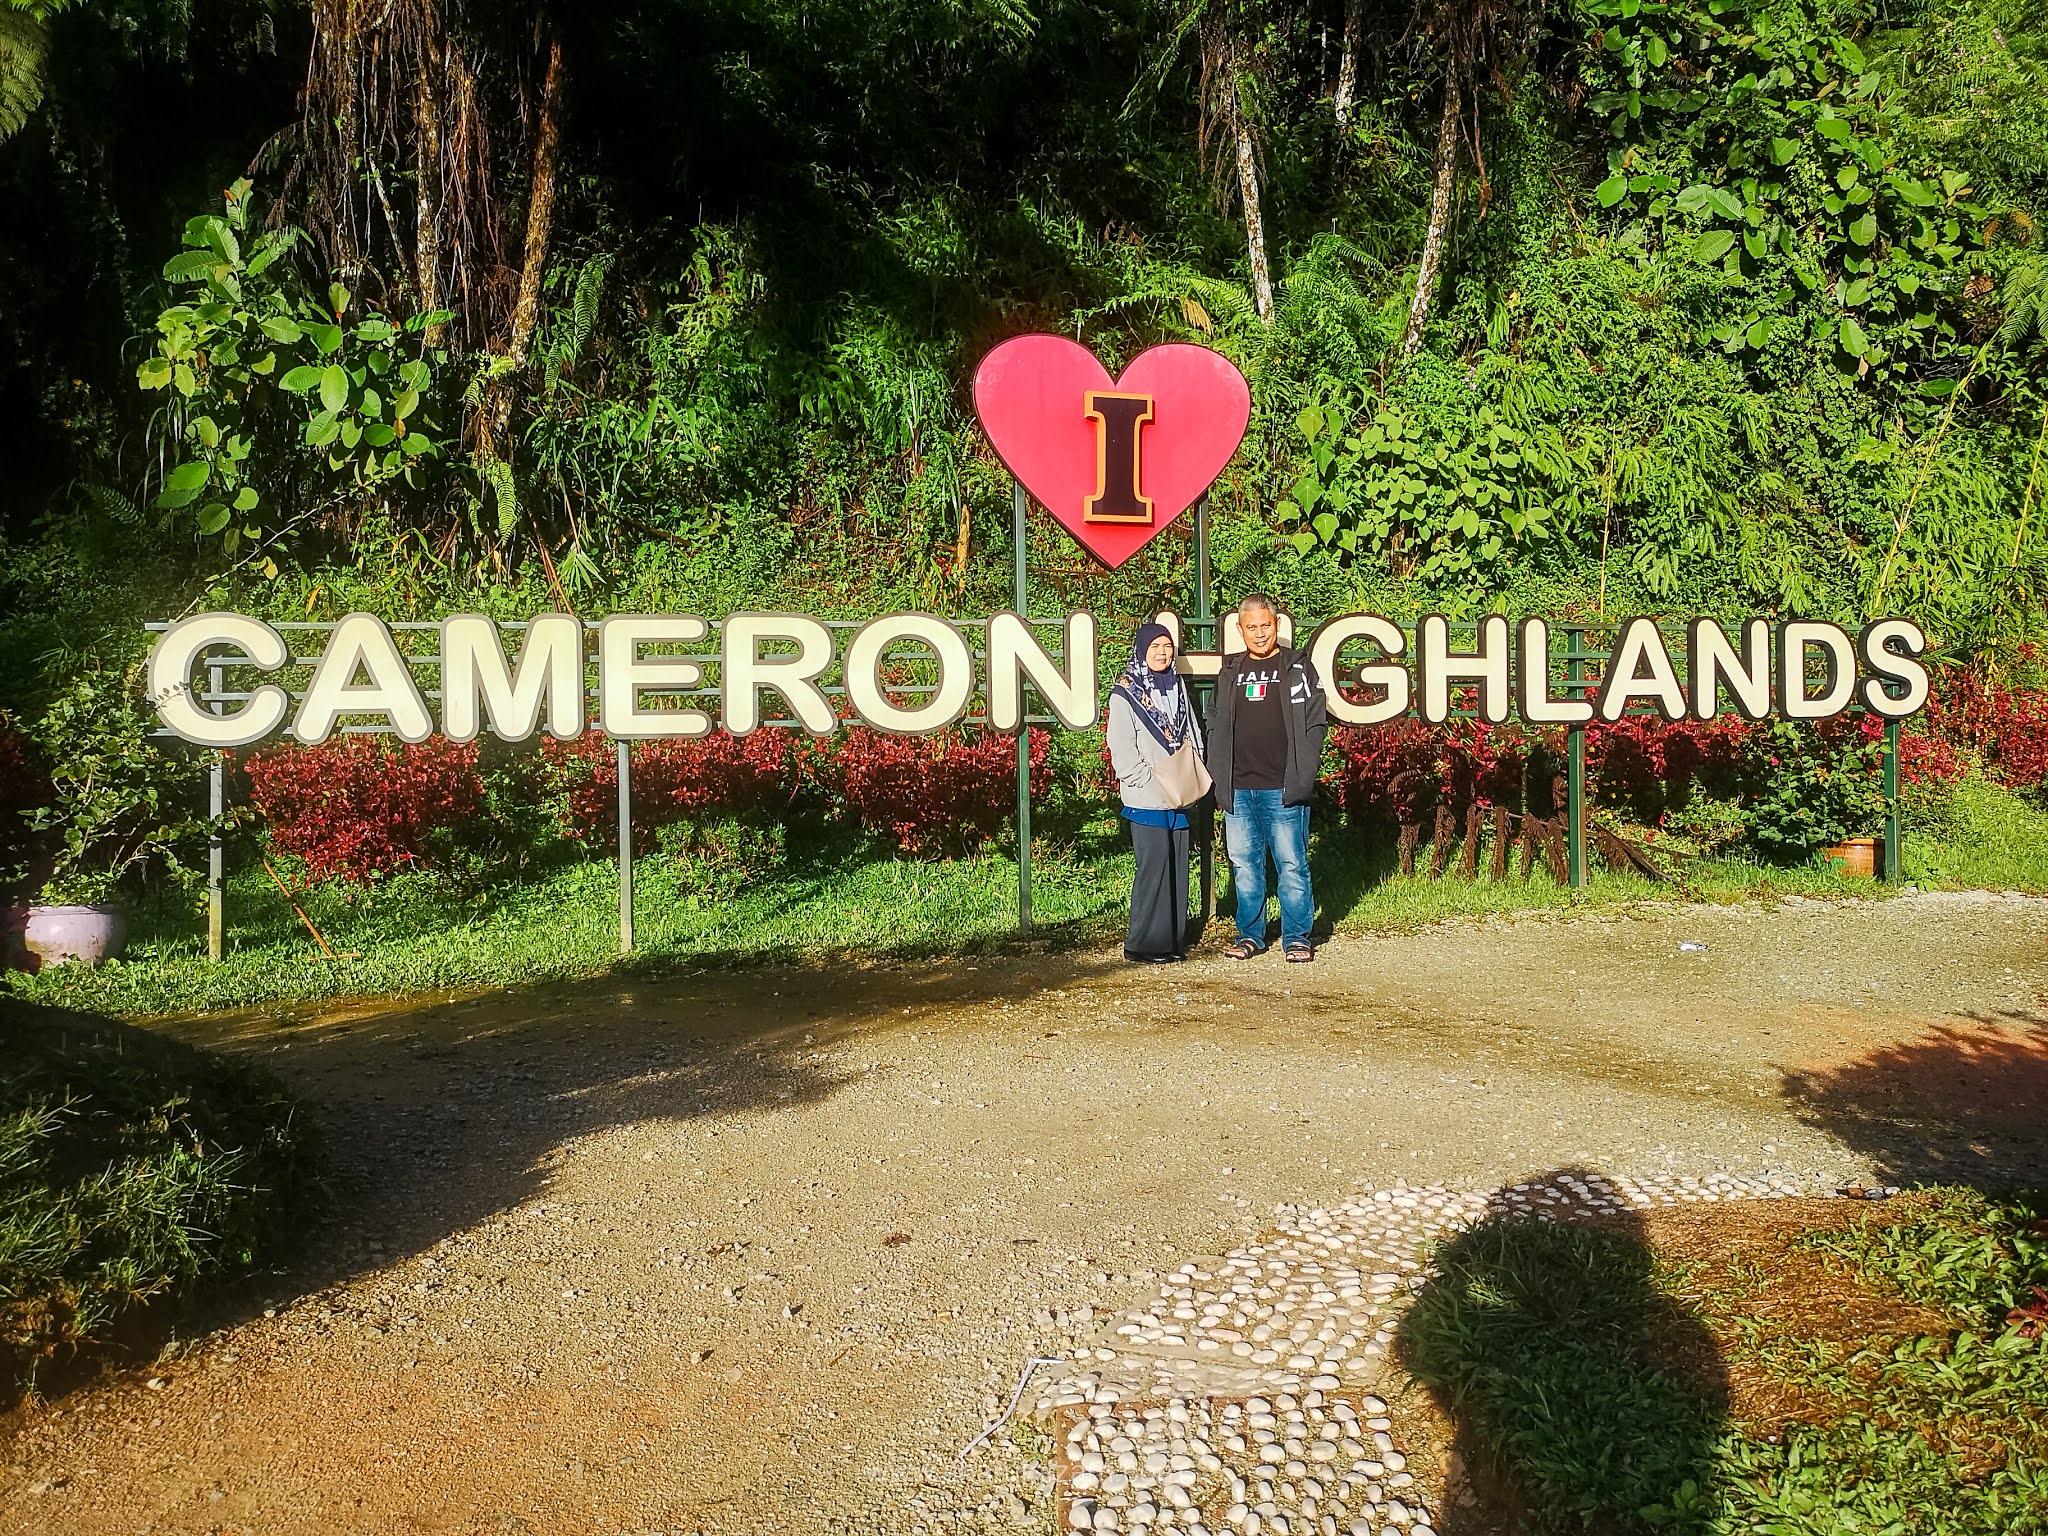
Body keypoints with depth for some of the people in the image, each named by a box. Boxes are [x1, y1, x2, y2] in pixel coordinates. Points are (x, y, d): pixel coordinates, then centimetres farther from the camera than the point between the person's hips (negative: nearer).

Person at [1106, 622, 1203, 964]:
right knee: (1153, 865, -9)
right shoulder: (1126, 692, -3)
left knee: (1177, 865, 5)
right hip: (1146, 800, -6)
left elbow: (1192, 736, 20)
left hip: (1178, 797, 6)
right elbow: (1122, 750, -9)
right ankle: (1143, 943, -1)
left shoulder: (1177, 686, 16)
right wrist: (1155, 782, -13)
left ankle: (1174, 939, 12)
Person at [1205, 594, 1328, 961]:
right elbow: (1216, 728, 15)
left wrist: (1302, 778, -10)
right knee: (1244, 865, 8)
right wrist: (1218, 779, 5)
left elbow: (1315, 724, -1)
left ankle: (1296, 937, 10)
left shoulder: (1298, 668, 4)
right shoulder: (1230, 672, 14)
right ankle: (1250, 935, 19)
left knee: (1292, 864, 0)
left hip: (1282, 789, -3)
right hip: (1238, 789, 4)